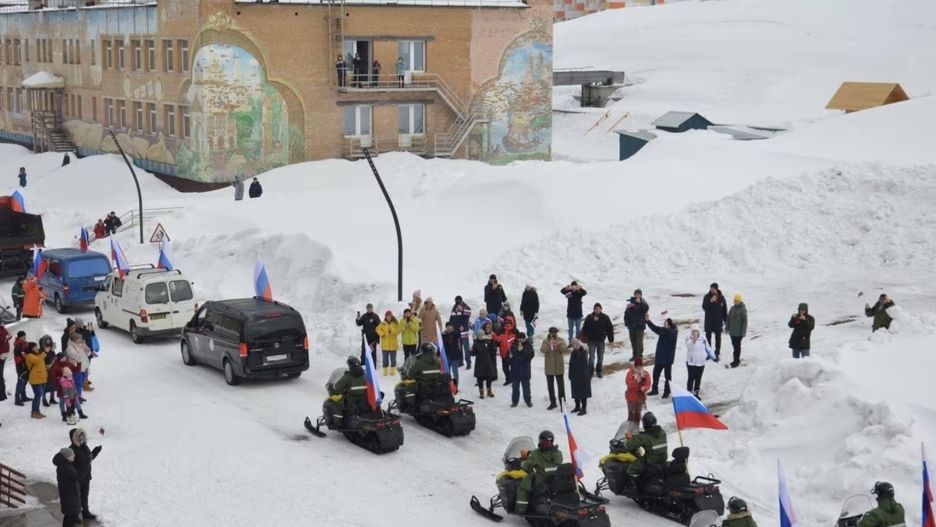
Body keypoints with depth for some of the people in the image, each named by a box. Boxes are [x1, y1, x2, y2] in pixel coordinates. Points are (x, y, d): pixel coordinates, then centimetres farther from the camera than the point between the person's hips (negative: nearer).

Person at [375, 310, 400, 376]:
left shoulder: (395, 323, 2)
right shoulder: (383, 323, 2)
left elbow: (398, 330, -6)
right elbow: (378, 329, 3)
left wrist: (392, 331, -22)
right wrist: (382, 334, -11)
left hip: (393, 345, 0)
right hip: (385, 345, 0)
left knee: (393, 358, 6)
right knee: (385, 358, 5)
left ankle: (393, 370, 14)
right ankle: (385, 371, 11)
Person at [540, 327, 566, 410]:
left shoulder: (561, 340, -2)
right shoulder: (545, 341, -2)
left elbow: (565, 348, -16)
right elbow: (542, 350, -17)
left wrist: (559, 345, -35)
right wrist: (549, 345, -31)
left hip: (559, 367, -2)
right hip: (549, 367, 2)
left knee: (561, 385, -2)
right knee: (550, 386, 12)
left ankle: (562, 403, 3)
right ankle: (553, 402, 24)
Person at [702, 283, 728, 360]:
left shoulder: (721, 297, -3)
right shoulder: (707, 297, -7)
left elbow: (725, 309, 5)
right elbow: (704, 307, -16)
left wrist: (726, 320, 5)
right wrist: (710, 301, -30)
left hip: (718, 321, 1)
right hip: (709, 321, -1)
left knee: (718, 337, 8)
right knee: (708, 337, 4)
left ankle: (717, 353, 17)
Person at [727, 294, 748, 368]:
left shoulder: (743, 309, -11)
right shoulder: (732, 309, 6)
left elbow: (745, 321, -12)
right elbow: (729, 319, 14)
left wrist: (743, 331, -15)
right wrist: (727, 328, 14)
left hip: (739, 332, -6)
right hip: (732, 331, 6)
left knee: (737, 346, -2)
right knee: (734, 345, 12)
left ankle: (736, 361, 4)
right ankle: (736, 360, 22)